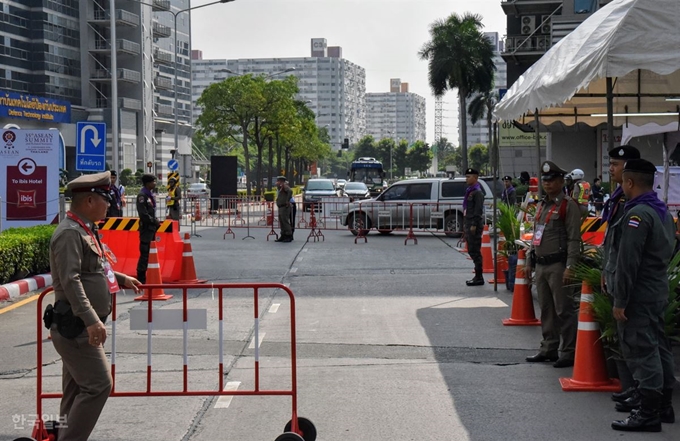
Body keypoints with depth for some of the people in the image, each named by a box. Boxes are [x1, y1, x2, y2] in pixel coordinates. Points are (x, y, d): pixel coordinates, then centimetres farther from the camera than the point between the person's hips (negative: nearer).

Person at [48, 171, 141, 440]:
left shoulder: (84, 230, 15)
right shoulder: (70, 233, -17)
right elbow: (70, 280, -26)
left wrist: (120, 278, 34)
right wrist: (91, 320, -32)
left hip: (83, 327, 10)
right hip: (74, 327, -10)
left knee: (78, 390, 13)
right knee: (98, 385, -11)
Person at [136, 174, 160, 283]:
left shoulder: (150, 194, 15)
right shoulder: (142, 195, -14)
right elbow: (143, 213, -21)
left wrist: (156, 221, 9)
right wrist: (155, 221, -13)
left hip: (152, 227, 10)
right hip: (146, 227, -10)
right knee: (145, 252, -9)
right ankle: (141, 277, -6)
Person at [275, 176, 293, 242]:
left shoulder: (284, 186, -10)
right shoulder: (280, 188, 18)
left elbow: (290, 191, -27)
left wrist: (287, 201, -23)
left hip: (284, 207, -10)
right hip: (280, 207, 10)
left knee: (285, 221, -10)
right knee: (281, 222, 11)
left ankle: (289, 236, -8)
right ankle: (283, 236, 16)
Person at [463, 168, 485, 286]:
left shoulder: (477, 192, -12)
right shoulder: (469, 191, 18)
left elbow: (478, 210, -19)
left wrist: (474, 225, -22)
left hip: (475, 225, -10)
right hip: (469, 224, 10)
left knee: (475, 252, -8)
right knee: (471, 251, 13)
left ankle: (479, 278, -5)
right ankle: (477, 276, 19)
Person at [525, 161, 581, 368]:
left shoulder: (568, 205, -9)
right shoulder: (542, 205, 17)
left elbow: (574, 239, -15)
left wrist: (570, 267, -21)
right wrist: (530, 261, 20)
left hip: (558, 265, -8)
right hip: (541, 265, 9)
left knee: (564, 310, -6)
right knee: (546, 310, 14)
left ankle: (569, 352, -2)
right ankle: (549, 349, 23)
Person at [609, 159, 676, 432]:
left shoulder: (637, 215, -19)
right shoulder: (663, 211, 13)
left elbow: (628, 263, -22)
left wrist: (620, 301, -18)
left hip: (639, 294, -10)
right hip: (659, 290, 10)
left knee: (641, 352, -6)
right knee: (658, 347, 15)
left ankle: (649, 414, -3)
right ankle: (664, 406, 24)